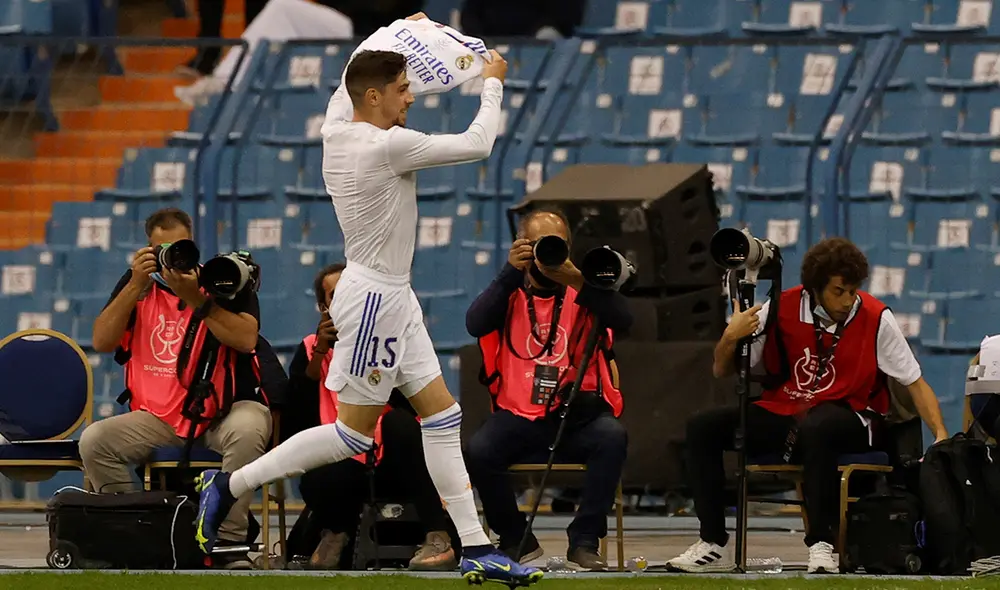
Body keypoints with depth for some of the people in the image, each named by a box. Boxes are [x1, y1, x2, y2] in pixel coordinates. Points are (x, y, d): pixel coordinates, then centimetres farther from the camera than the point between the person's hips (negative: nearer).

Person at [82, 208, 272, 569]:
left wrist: (195, 298, -22)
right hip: (158, 418, 3)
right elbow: (102, 342, -1)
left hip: (225, 410, -3)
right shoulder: (140, 283, 10)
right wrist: (135, 286, -11)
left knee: (247, 431, -37)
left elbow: (246, 339, -16)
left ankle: (230, 542, -29)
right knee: (94, 441, -20)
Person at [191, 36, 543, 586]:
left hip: (394, 298, 10)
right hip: (374, 298, -10)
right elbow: (477, 144, -16)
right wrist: (492, 83, 0)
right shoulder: (389, 145, -22)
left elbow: (345, 85, 28)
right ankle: (228, 485, 7)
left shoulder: (336, 134, 3)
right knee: (354, 433, -1)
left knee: (443, 418, 7)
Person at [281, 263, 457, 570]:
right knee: (320, 481, -36)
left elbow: (410, 405, -15)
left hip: (392, 467, 1)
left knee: (399, 422, -33)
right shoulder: (311, 348, 6)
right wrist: (320, 353, -13)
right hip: (343, 464, 0)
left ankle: (439, 539, -31)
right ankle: (335, 531, 3)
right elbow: (296, 426, -8)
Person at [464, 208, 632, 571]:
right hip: (519, 417, 0)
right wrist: (510, 272, -21)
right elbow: (475, 324, -11)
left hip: (577, 418, 0)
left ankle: (584, 541, -21)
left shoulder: (582, 292, 8)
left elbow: (622, 321, -12)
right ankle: (517, 540, -4)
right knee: (479, 450, -28)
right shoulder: (510, 293, 10)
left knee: (612, 436, -32)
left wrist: (575, 280, -25)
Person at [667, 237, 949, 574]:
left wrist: (941, 435, -16)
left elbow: (915, 383, -2)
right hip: (782, 417, 4)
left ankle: (821, 544, -34)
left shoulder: (876, 319, -8)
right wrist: (730, 338, -16)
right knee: (702, 428, -13)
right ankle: (715, 547, -12)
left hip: (850, 423, -4)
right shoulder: (781, 309, -1)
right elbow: (722, 372, 6)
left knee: (813, 427, -40)